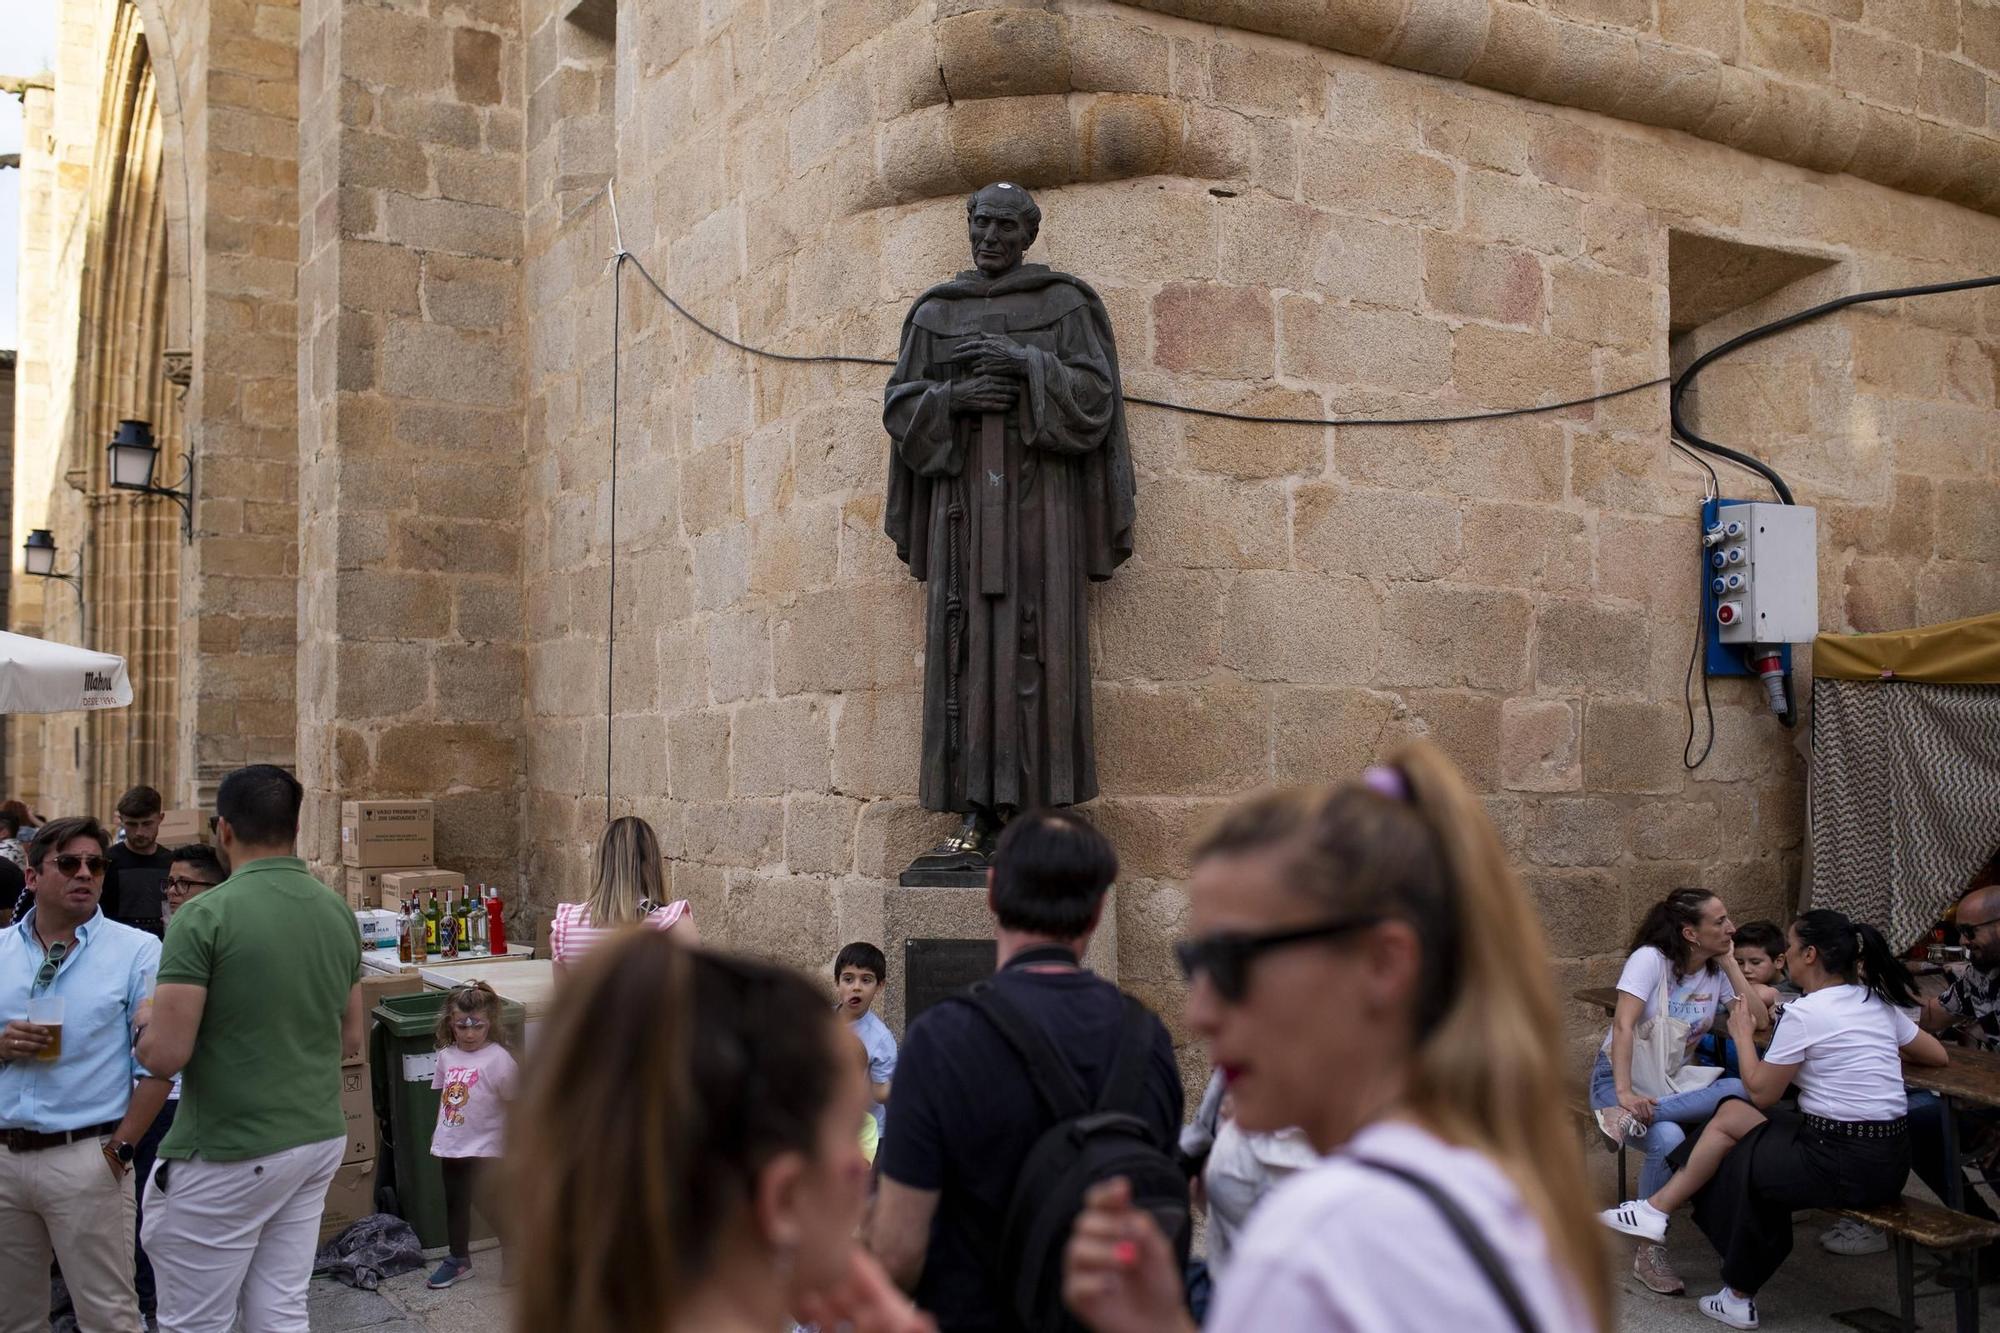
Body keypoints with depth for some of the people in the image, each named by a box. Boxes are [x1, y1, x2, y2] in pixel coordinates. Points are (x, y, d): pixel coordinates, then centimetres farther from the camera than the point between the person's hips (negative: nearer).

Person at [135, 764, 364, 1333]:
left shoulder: (205, 915, -16)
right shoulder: (338, 912, 4)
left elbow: (165, 1054, -17)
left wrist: (147, 1029, 3)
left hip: (227, 1157, -6)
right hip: (319, 1141, 6)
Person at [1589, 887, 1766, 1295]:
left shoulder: (1717, 971, 5)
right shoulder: (1651, 959, -14)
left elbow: (1757, 1021, -8)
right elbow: (1623, 1025, -24)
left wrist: (1729, 961, -7)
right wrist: (1624, 1092, -35)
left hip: (1674, 1083, 5)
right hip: (1622, 1077, -5)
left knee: (1739, 1090, -28)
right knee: (1669, 1140, -36)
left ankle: (1631, 1120, -34)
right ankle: (1649, 1252, -19)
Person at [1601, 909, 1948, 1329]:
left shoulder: (1804, 1012, -16)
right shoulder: (1878, 1001, 6)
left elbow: (1762, 1093, -7)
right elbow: (1936, 1054, 21)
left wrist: (1743, 1035, 7)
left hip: (1845, 1164, -8)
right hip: (1890, 1156, 8)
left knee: (1738, 1163, 17)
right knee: (1731, 1112, 13)